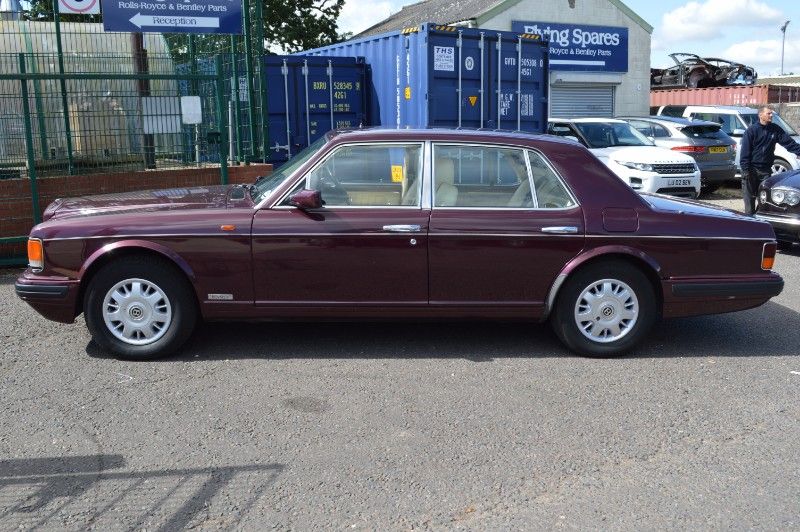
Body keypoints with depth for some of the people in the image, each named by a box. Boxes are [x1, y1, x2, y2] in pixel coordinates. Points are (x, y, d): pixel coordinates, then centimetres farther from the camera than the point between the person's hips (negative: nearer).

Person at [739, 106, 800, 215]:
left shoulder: (776, 129, 5)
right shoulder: (751, 130, -7)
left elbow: (789, 143, 5)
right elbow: (745, 151, -11)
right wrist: (745, 169, -16)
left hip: (766, 170, 4)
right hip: (751, 169, -4)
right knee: (749, 196, -1)